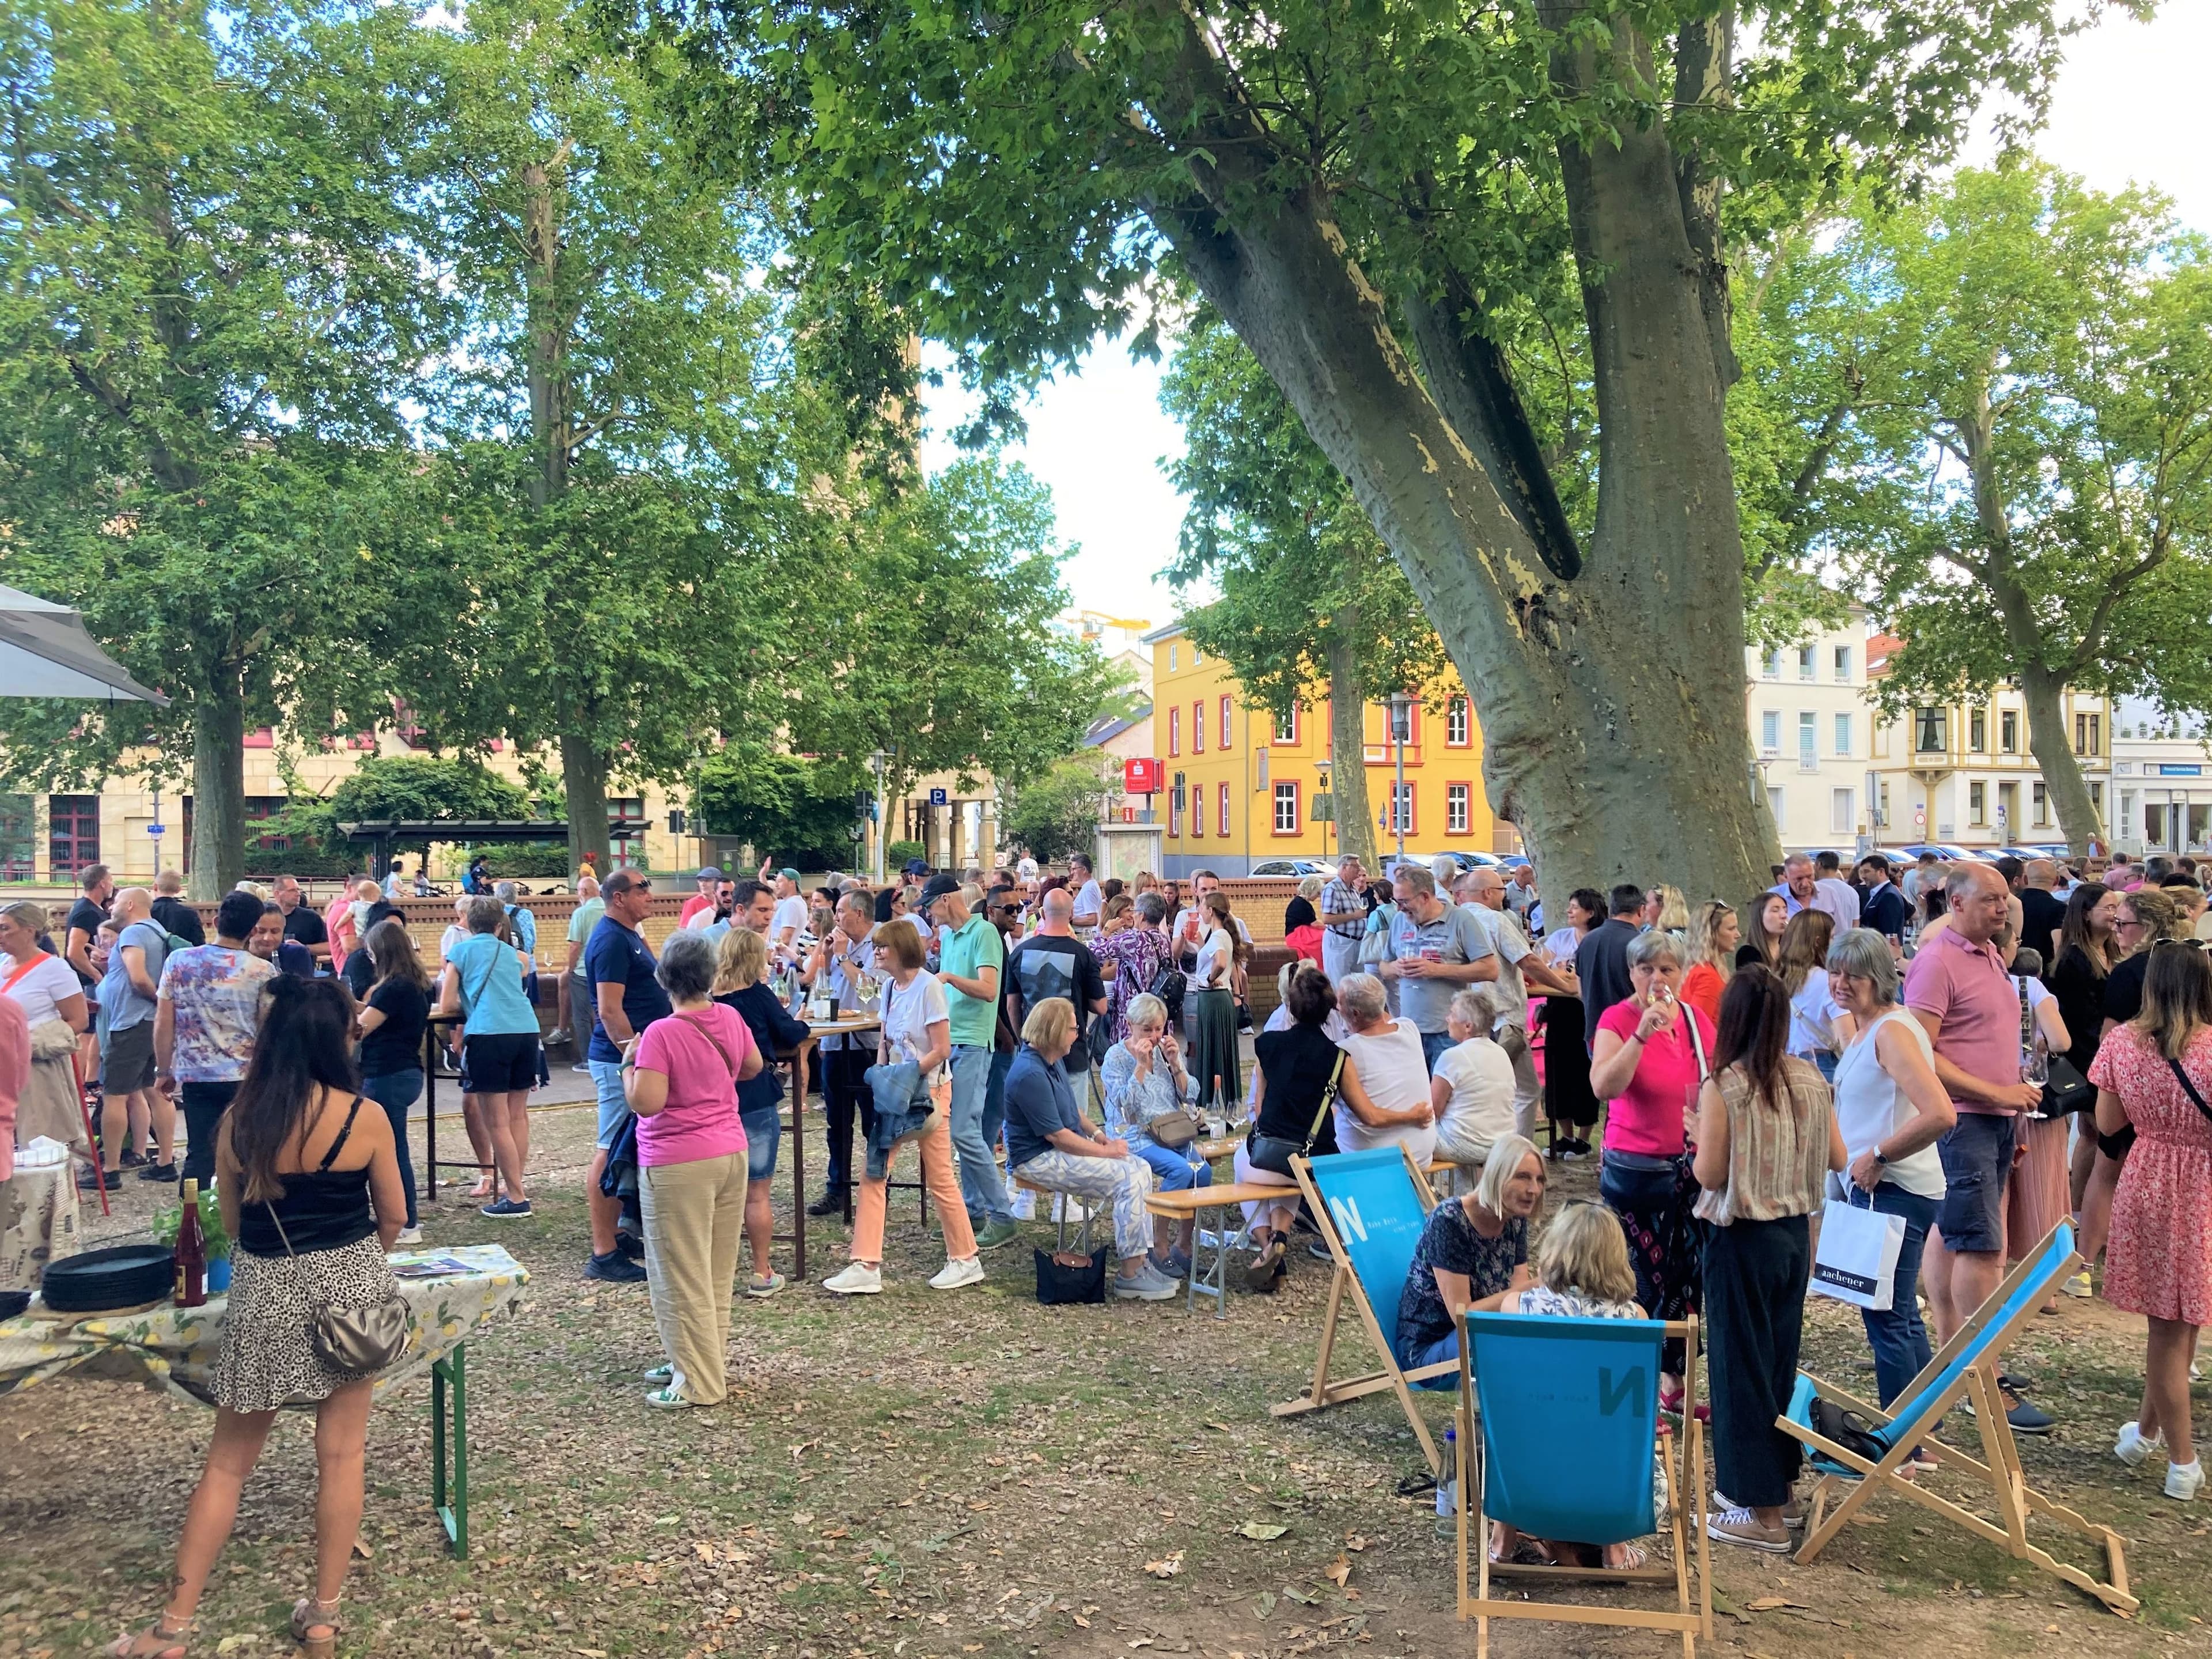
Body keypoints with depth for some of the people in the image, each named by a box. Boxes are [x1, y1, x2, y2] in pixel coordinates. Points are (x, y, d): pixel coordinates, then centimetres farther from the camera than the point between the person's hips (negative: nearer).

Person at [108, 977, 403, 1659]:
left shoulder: (238, 1120, -6)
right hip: (348, 1282, -2)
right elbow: (392, 1217, 0)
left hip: (265, 1291, 2)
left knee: (228, 1461, 14)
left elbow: (232, 1221, 6)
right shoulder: (365, 1119, -13)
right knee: (341, 1454, 9)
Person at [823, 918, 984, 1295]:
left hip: (926, 1091, -7)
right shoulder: (890, 986, 8)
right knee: (873, 1175, 1)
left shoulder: (927, 987, -15)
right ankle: (866, 1267, 4)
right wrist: (880, 1078, -1)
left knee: (939, 1179, 2)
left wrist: (904, 1078, -18)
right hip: (894, 1094, 8)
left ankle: (966, 1260, 18)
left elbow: (942, 1049, -18)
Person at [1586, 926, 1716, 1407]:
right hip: (1635, 1170, -5)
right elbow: (1604, 1087, -27)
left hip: (1690, 1167, 5)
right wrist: (1642, 1034, -35)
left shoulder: (1696, 1020, 3)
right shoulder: (1616, 1020, -11)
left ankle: (1673, 1378, 24)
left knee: (1685, 1276, 10)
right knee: (1640, 1280, 0)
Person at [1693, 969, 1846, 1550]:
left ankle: (1762, 1511, 8)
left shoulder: (1723, 1086, -18)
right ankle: (1778, 1478, 32)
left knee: (1741, 1364, 3)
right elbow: (1837, 1157, 7)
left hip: (1741, 1239, -6)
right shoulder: (1810, 1079, 0)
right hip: (1795, 1233, 6)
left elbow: (1710, 1174, -18)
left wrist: (1700, 1142, 1)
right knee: (1782, 1357, 19)